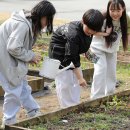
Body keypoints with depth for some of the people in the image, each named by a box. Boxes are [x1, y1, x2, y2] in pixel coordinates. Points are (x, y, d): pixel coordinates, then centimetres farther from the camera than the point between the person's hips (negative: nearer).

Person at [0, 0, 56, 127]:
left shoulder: (30, 23, 5)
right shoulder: (22, 25, -27)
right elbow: (13, 47, -28)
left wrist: (31, 57, -3)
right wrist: (31, 56, -16)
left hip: (12, 59, 10)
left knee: (22, 85, 17)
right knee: (14, 88, -3)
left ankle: (34, 112, 28)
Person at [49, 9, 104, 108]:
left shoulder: (87, 30, -12)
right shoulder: (73, 34, -36)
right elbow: (72, 58, -32)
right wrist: (80, 78, -30)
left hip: (72, 52, 8)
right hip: (60, 54, -8)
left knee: (76, 81, 8)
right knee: (65, 83, -9)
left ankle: (75, 106, 16)